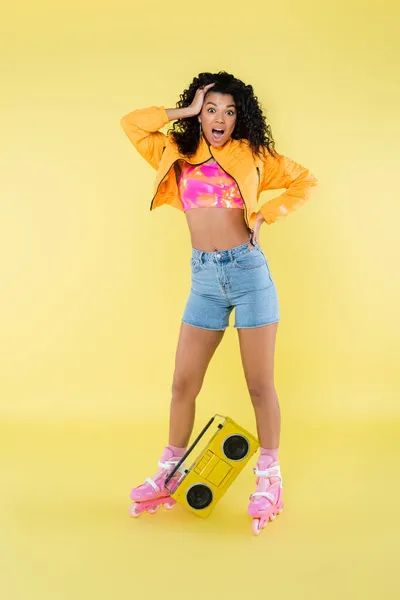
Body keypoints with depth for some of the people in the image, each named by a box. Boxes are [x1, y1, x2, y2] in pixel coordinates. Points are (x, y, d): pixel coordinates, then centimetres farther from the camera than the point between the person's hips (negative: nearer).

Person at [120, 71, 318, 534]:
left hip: (248, 272, -2)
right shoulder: (178, 155, 12)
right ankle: (168, 477, 21)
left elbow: (305, 181, 12)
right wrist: (185, 110, 6)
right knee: (183, 383, 6)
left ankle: (269, 479, 14)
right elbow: (131, 124, 6)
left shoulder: (251, 155, 7)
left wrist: (264, 215, 1)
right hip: (204, 278, 3)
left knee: (260, 384, 1)